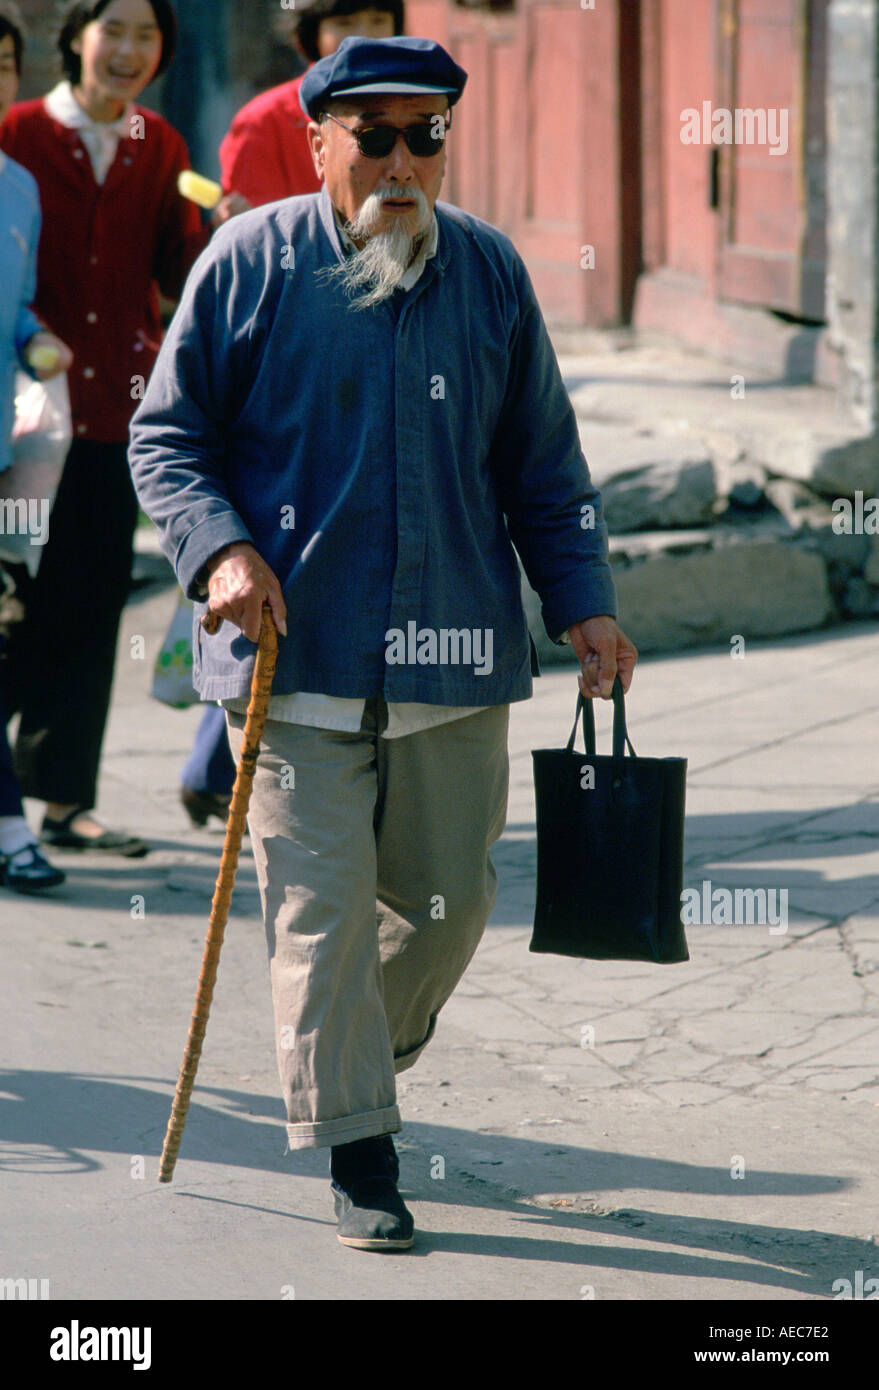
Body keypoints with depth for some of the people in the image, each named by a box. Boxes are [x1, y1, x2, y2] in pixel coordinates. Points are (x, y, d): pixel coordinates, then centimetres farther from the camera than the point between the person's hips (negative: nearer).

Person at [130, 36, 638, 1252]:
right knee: (322, 904, -6)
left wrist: (583, 602, 7)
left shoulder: (489, 272, 7)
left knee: (448, 898, 8)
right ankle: (361, 1161, 4)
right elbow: (165, 434, 2)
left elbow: (542, 461, 15)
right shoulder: (253, 262, -2)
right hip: (298, 652, -3)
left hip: (452, 653, 3)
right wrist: (220, 549, -14)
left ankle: (364, 1057, 36)